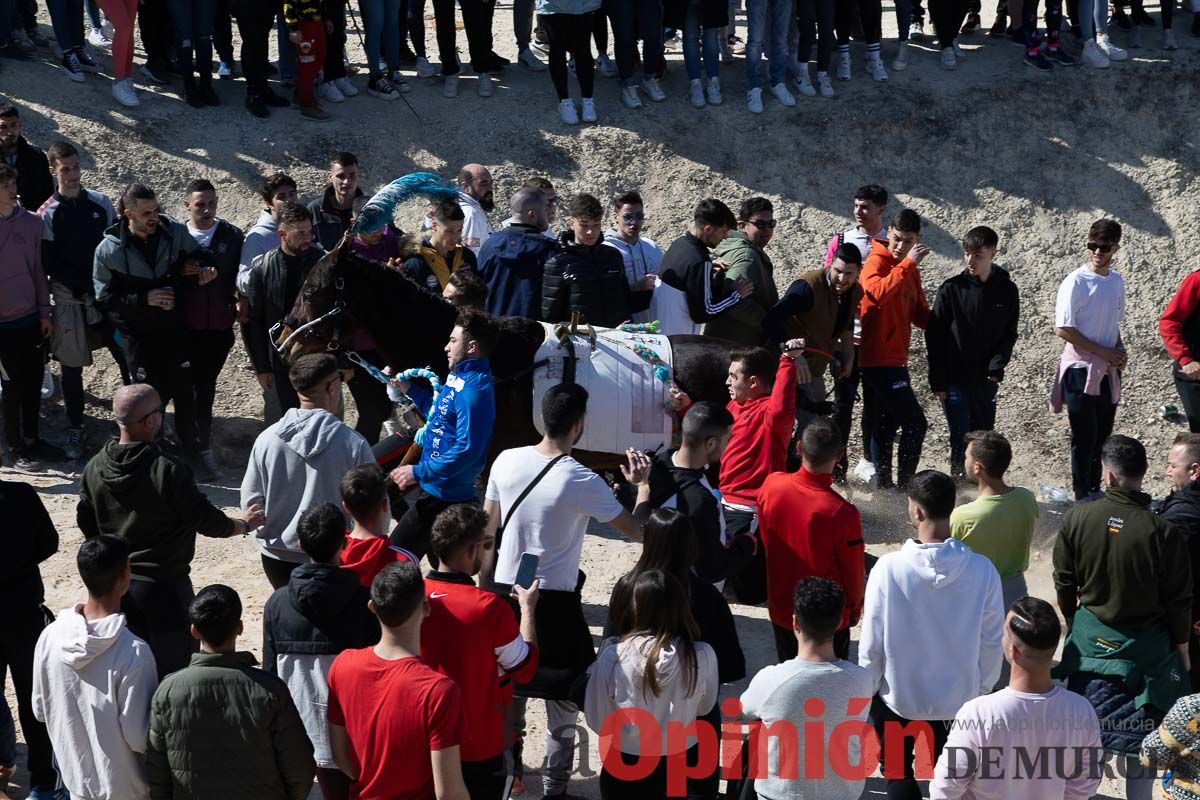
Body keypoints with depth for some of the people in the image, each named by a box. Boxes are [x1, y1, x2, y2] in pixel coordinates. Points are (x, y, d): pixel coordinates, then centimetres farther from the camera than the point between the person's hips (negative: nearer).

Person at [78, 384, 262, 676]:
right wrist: (244, 523, 4)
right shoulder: (168, 470, -23)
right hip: (163, 586, -6)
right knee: (174, 669, 5)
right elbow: (207, 520, -15)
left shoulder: (94, 468, -4)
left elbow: (86, 524, 8)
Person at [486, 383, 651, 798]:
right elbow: (637, 531, -10)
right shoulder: (582, 481, -19)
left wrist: (487, 583, 17)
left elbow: (488, 530, 3)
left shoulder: (507, 461, -6)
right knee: (564, 695, 9)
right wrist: (642, 484, 5)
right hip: (555, 601, -5)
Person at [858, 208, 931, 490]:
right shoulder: (877, 261, -10)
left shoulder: (911, 271, 16)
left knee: (887, 424, 14)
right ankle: (904, 486, -6)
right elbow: (878, 292, -32)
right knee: (915, 423, -11)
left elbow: (920, 315, 19)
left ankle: (884, 487, 21)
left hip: (895, 360, 9)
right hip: (879, 359, -9)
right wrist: (908, 264, -32)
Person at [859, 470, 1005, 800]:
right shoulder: (982, 570, -18)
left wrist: (867, 688, 4)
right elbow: (992, 643, -7)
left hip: (898, 696, -2)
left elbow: (871, 643, -14)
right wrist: (982, 688, 11)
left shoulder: (888, 568, -23)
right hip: (959, 696, 2)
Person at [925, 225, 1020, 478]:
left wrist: (997, 366, -9)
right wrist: (937, 381, -7)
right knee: (961, 438, -5)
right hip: (955, 379, -3)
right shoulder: (952, 289, -6)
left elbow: (1009, 334, 8)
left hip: (986, 380, 3)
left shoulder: (1007, 291, 1)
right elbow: (934, 336, -3)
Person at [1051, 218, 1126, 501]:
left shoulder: (1117, 281, 7)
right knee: (1084, 436, 0)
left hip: (1109, 370, 6)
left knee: (1103, 434, 13)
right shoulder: (1076, 282, -14)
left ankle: (1095, 489, 26)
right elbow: (1063, 330, -16)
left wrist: (1120, 350, 0)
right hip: (1081, 369, -6)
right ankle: (1082, 495, 11)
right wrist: (1104, 352, -14)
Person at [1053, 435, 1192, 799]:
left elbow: (1064, 581, -2)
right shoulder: (1163, 533, -23)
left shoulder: (1077, 517, -15)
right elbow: (1178, 601, -11)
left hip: (1089, 640, 3)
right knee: (1142, 740, 12)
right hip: (1144, 646, -3)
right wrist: (1181, 648, 5)